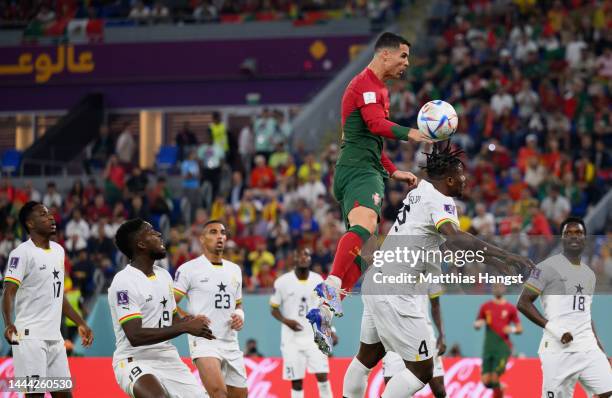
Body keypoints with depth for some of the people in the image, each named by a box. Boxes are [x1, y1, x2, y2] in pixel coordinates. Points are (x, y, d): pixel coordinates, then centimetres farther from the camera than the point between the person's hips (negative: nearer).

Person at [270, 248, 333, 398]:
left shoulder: (318, 280, 3)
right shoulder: (282, 282, -5)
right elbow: (274, 309, 2)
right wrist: (285, 321, -17)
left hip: (314, 336, 2)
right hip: (292, 339, -2)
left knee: (322, 375, -9)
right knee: (296, 381, 0)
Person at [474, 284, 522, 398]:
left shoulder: (510, 308, 2)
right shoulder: (486, 306, 9)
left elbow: (520, 329, 5)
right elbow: (476, 325, 15)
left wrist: (513, 329, -17)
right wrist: (477, 324, -8)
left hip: (503, 347, -3)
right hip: (488, 347, 3)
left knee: (495, 378, -13)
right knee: (486, 382, -2)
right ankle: (500, 388, 30)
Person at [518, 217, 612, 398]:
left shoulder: (590, 274, 19)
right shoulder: (548, 267, -3)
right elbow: (523, 303, -6)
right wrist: (553, 328, -15)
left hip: (589, 349, 6)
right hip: (559, 351, -6)